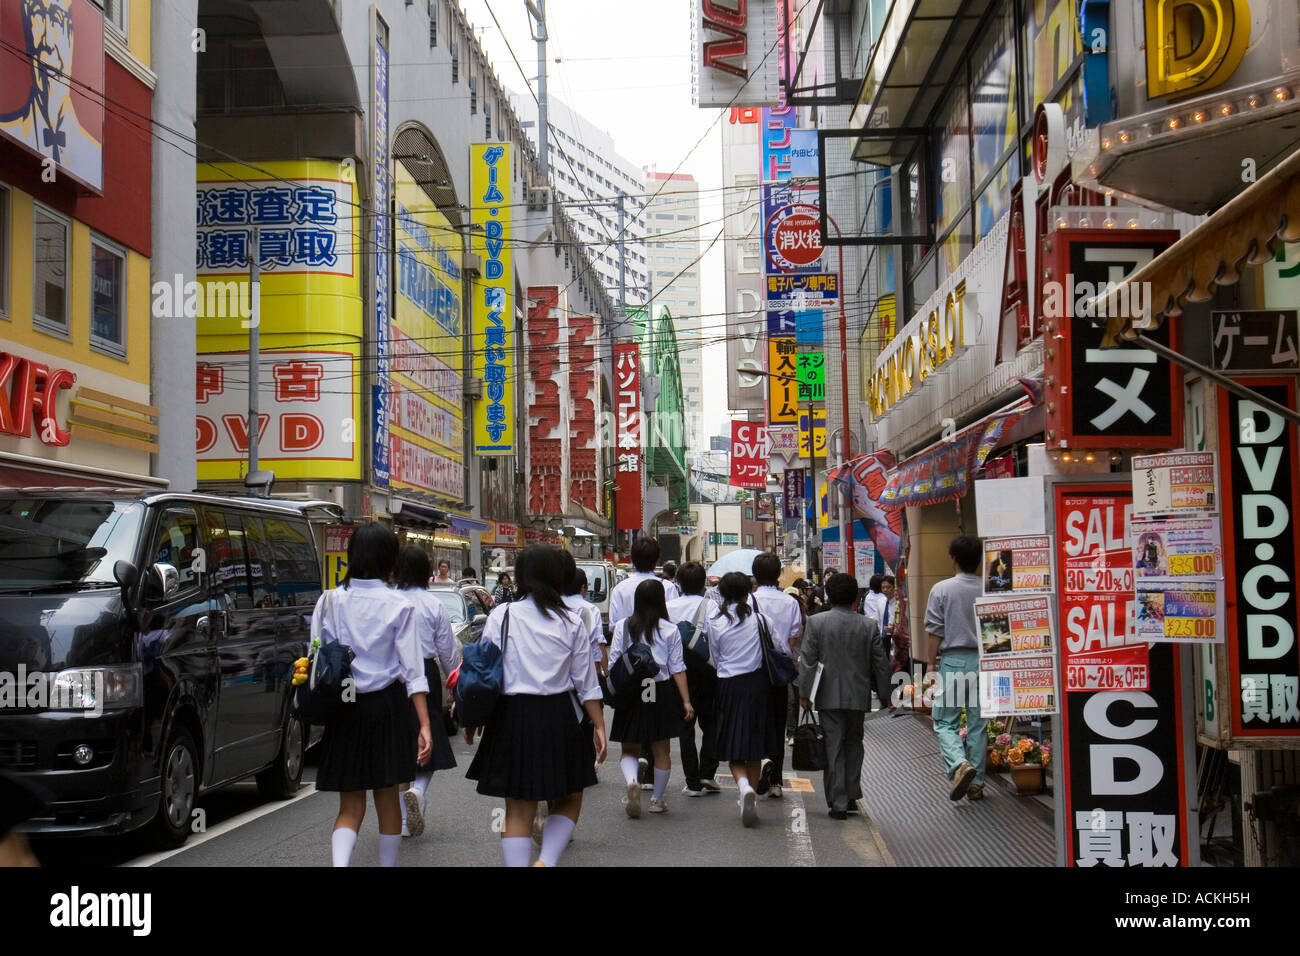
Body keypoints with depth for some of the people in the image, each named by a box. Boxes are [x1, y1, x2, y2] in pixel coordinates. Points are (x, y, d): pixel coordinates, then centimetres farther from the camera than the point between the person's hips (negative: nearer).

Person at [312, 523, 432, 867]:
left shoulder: (329, 602, -1)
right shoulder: (398, 605, -7)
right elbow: (412, 670, -10)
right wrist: (424, 725, -9)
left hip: (342, 709, 1)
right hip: (388, 705, -1)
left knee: (350, 807, 5)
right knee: (387, 799, 15)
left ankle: (339, 864, -19)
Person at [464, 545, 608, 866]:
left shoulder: (501, 616, -3)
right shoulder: (570, 622, 0)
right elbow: (586, 682, 2)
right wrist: (598, 726, 9)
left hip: (513, 718, 0)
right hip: (561, 717, 0)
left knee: (519, 810, 8)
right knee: (569, 799, 16)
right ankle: (547, 861, -2)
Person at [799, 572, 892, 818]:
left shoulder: (816, 623, -6)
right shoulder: (869, 625, -2)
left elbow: (808, 660, -6)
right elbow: (879, 663, 2)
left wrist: (804, 693, 0)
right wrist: (884, 694, 11)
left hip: (829, 696, -2)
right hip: (858, 696, 2)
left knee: (833, 747, 2)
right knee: (854, 743, 19)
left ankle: (838, 803, 0)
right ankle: (852, 795, 20)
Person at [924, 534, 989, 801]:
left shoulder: (942, 589, -5)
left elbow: (934, 632, -5)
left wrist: (931, 664, 5)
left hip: (953, 660, -3)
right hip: (983, 660, 3)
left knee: (945, 722, 6)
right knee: (978, 724, 9)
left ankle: (959, 765, -19)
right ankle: (976, 783, 12)